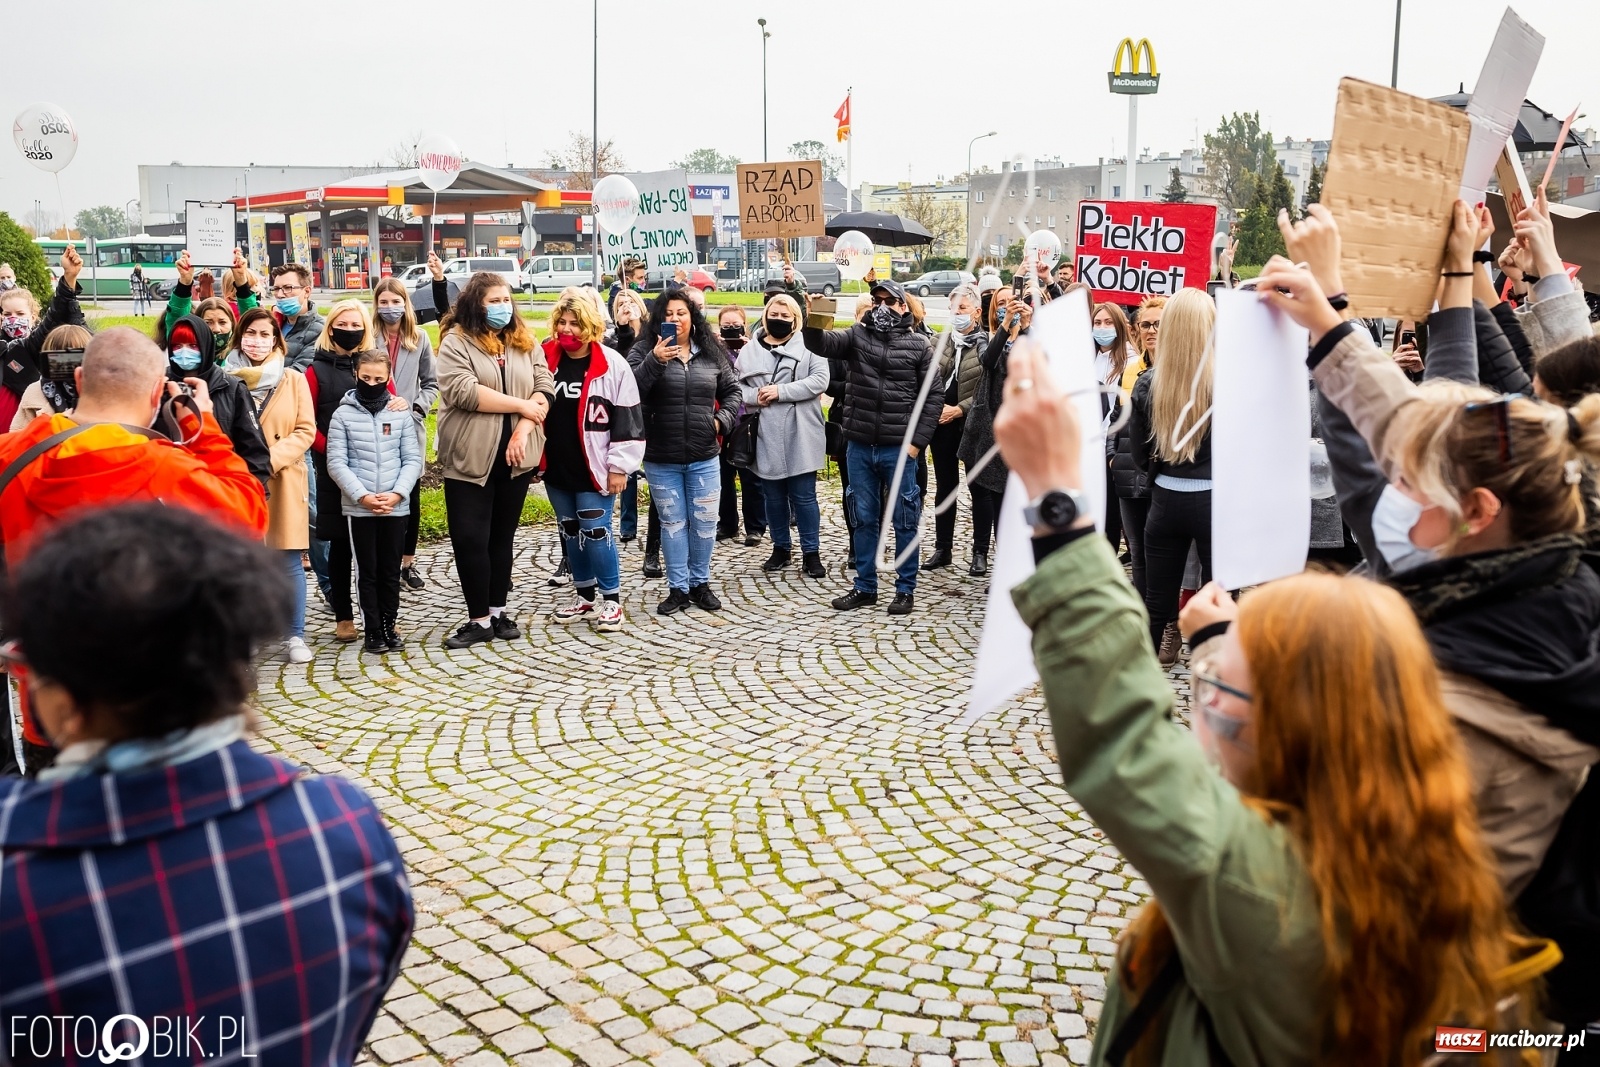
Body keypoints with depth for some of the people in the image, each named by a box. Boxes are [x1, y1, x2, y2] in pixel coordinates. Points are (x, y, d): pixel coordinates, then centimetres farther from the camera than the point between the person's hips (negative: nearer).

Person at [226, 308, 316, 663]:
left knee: (288, 562, 1)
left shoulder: (293, 380, 2)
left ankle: (296, 637, 10)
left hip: (282, 482, -1)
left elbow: (306, 431, -2)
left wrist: (272, 458, -14)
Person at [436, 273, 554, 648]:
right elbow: (461, 391, -18)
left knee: (502, 535, 11)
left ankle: (497, 612, 20)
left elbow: (545, 387, 1)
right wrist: (520, 405, -13)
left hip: (515, 455, 4)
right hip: (470, 457, -3)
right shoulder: (456, 341, -4)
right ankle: (479, 619, 7)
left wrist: (524, 429, -15)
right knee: (470, 538, -3)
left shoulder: (525, 341, 10)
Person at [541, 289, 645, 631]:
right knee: (570, 532, 13)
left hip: (593, 468, -5)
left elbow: (628, 419, -8)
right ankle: (584, 595, 26)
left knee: (596, 532, -5)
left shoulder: (612, 365, -8)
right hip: (556, 468, 5)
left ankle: (611, 599, 9)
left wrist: (620, 466, -10)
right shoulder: (544, 360, 3)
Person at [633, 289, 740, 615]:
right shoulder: (647, 352, -4)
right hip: (661, 459, -2)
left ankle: (700, 584, 24)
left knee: (704, 522, 8)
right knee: (673, 523, 8)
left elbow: (732, 391, 15)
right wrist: (654, 361, -29)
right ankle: (677, 588, 18)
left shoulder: (712, 354, 4)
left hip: (704, 457, 2)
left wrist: (722, 420, -1)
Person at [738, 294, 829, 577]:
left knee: (803, 495, 2)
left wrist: (781, 391, -16)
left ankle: (811, 552, 12)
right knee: (774, 496, 12)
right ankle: (781, 548, 27)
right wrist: (755, 396, -13)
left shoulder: (808, 346, -1)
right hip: (766, 437, 3)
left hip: (800, 436, -3)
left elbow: (819, 380, -12)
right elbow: (736, 387, 8)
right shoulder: (750, 350, 8)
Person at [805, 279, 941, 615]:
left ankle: (906, 589, 17)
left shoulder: (919, 345, 1)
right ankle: (865, 587, 23)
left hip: (899, 448, -2)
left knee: (904, 520, 6)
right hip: (859, 446, 2)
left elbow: (932, 397, -1)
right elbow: (822, 344, -13)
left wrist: (917, 441, -8)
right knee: (864, 518, 12)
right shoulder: (856, 335, 5)